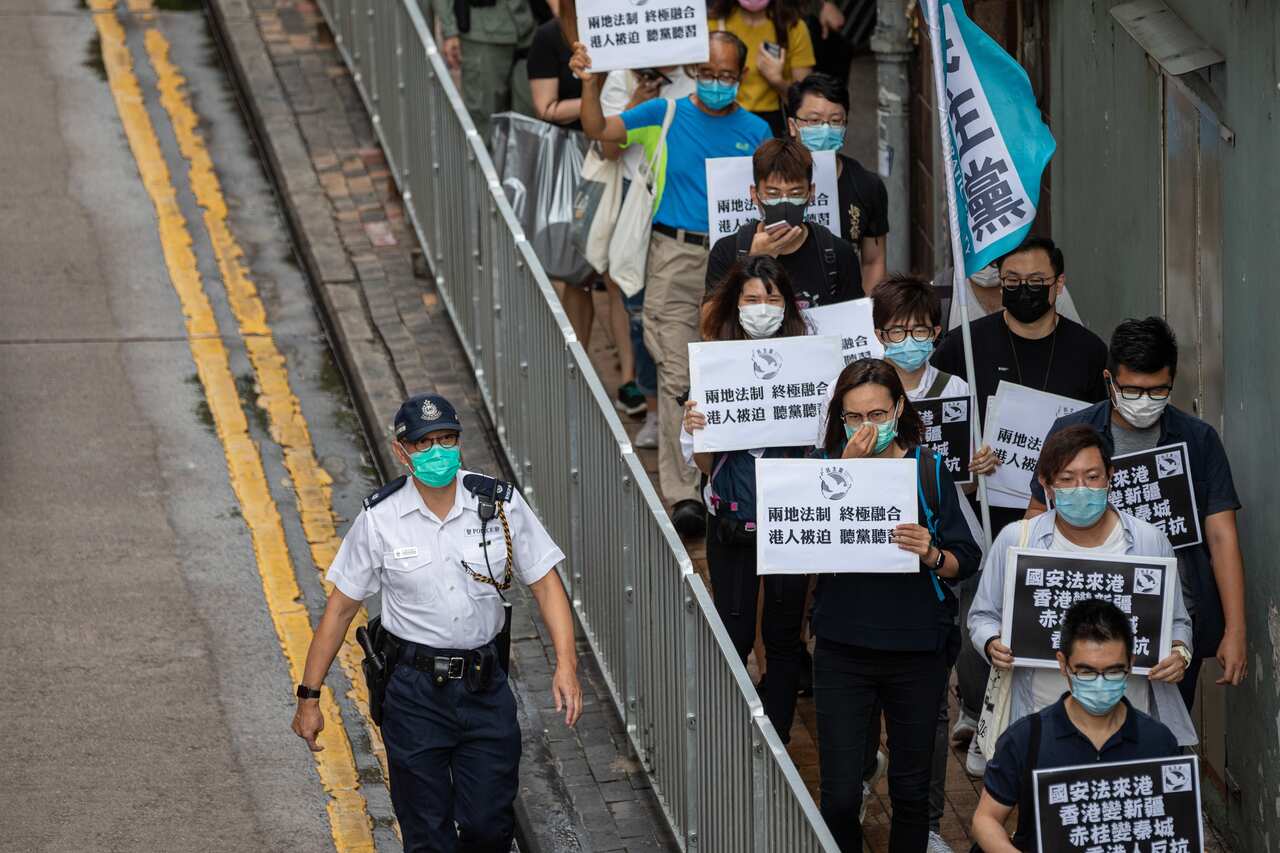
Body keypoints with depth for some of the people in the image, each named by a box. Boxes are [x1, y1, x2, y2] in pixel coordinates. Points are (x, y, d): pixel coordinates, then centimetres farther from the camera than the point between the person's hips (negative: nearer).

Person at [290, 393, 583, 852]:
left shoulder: (501, 504, -4)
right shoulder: (379, 520, -7)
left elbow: (545, 584, 1)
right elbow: (340, 609, 1)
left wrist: (566, 665, -12)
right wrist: (308, 697, 1)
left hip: (485, 688, 1)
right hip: (415, 692, -1)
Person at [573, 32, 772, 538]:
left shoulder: (755, 132, 10)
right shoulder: (665, 116, 6)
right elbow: (598, 131, -1)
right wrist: (590, 84, -16)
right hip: (675, 256, -2)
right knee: (677, 377, -6)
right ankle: (682, 495, -7)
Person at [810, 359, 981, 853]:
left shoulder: (928, 470, 0)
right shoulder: (827, 465, -1)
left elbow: (966, 561, -1)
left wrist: (932, 554, -23)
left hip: (916, 648, 1)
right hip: (842, 649, -1)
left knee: (912, 790, 11)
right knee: (840, 795, -3)